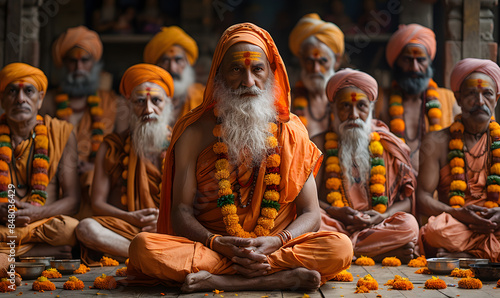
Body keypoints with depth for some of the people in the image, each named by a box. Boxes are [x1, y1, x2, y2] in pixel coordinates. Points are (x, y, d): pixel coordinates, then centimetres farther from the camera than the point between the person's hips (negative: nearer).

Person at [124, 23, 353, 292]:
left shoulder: (291, 131, 7)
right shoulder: (195, 131, 5)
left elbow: (311, 213, 3)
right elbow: (181, 211, 0)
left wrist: (277, 242, -19)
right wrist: (216, 243, -22)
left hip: (274, 247, 1)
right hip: (209, 247, -1)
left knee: (340, 247, -27)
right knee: (143, 247, -29)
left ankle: (216, 280, -29)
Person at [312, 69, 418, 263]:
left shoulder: (388, 146, 15)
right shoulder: (319, 144, 12)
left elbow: (407, 199, 11)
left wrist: (382, 216, -11)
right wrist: (334, 212, -16)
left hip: (377, 226, 1)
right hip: (336, 225, -1)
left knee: (409, 225, -31)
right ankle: (382, 251, -31)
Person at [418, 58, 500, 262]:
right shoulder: (436, 143, 10)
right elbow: (423, 197, 1)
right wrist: (458, 214, -18)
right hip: (455, 226, -1)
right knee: (435, 229, -37)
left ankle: (459, 257, -26)